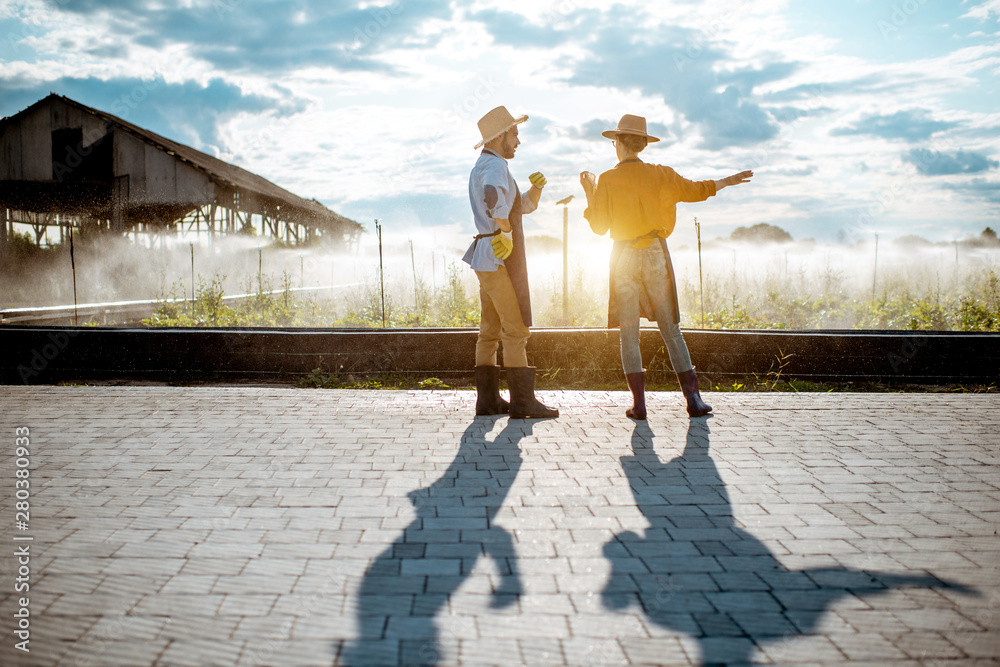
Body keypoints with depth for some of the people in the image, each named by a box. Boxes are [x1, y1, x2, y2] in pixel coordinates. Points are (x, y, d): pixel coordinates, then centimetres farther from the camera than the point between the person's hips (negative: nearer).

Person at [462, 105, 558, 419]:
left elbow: (526, 205, 23)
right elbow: (494, 196, -38)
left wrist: (537, 186, 4)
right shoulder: (494, 165, -12)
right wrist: (506, 231, -25)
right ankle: (522, 401, -7)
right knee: (516, 328, -8)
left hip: (488, 258, 10)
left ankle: (488, 399, 11)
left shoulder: (484, 168, 21)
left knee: (491, 330, 9)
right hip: (501, 256, -10)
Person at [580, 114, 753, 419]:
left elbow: (599, 226, 2)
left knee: (628, 333, 4)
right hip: (655, 254, 1)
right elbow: (693, 190, 6)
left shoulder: (606, 180, -1)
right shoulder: (658, 174, 1)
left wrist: (589, 194, 16)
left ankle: (639, 402, -1)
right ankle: (693, 398, 1)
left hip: (623, 257, -1)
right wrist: (727, 181, 22)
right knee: (670, 329, 5)